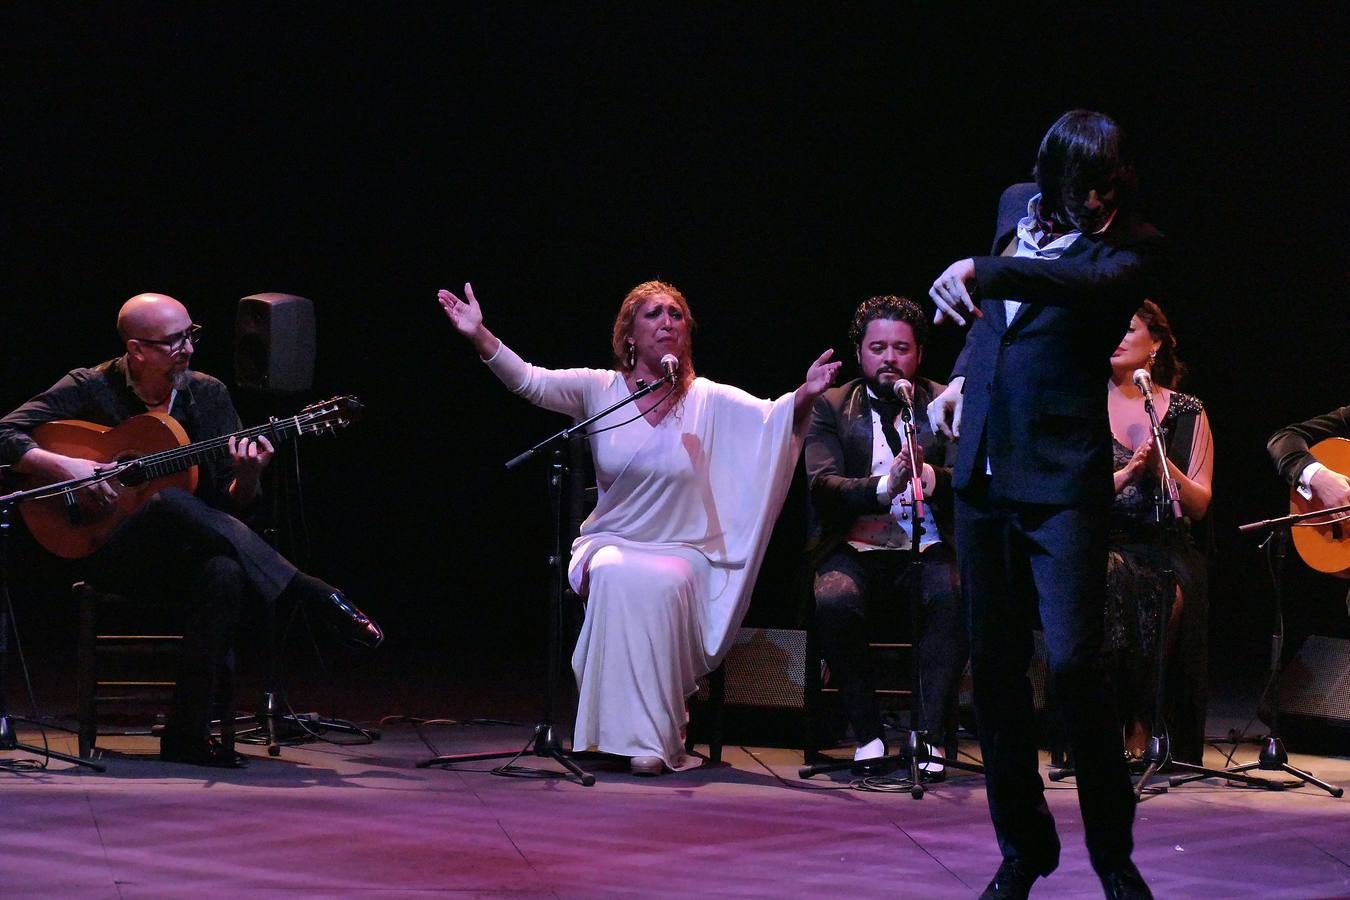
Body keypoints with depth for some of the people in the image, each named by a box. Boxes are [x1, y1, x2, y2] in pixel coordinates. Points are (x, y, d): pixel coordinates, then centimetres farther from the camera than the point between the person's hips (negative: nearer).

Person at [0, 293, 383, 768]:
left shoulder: (208, 394, 6)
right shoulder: (89, 389, -3)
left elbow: (233, 506, 6)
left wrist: (247, 476, -17)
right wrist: (67, 467, -24)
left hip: (190, 550, 3)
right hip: (113, 551, -3)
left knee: (223, 572, -36)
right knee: (169, 502, -37)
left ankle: (188, 733, -29)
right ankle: (317, 596, -32)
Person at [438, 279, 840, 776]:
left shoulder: (709, 400, 0)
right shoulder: (599, 389, 2)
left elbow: (772, 417, -14)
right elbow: (529, 381, -9)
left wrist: (804, 396, -37)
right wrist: (479, 336, -24)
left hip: (683, 551, -1)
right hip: (610, 544, 1)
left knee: (659, 585, -34)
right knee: (617, 578, -34)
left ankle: (652, 739, -23)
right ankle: (627, 733, -26)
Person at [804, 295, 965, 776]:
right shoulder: (830, 407, 10)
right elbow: (822, 484, -7)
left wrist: (931, 477, -26)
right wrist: (883, 487, -26)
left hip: (928, 550, 0)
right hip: (856, 551, 0)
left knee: (953, 594, -34)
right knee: (834, 601, -34)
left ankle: (930, 736, -29)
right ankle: (867, 735, -20)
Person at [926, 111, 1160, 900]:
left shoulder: (1134, 245, -8)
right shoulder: (1018, 207, 10)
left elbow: (1082, 282, -31)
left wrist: (979, 272, -41)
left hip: (1063, 479, -6)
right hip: (985, 471, 6)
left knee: (1073, 662, -14)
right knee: (995, 665, 7)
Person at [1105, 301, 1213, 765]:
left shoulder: (1186, 412, 12)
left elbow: (1199, 505, 6)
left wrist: (1162, 465, -12)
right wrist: (1125, 473, -15)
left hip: (1166, 547, 0)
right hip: (1104, 542, 0)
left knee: (1174, 593, -34)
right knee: (1110, 583, -36)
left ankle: (1141, 726, -22)